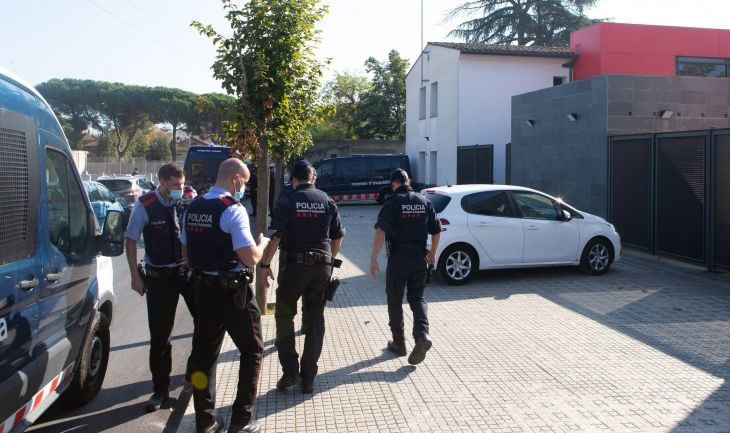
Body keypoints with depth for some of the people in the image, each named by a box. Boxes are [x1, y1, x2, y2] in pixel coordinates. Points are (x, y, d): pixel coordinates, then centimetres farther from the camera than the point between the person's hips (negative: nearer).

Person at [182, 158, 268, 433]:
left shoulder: (193, 208, 7)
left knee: (205, 352, 14)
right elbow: (250, 258, -20)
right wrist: (262, 244, -2)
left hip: (202, 287, 7)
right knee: (252, 350, 9)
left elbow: (186, 253, 15)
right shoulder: (233, 209, -18)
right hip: (232, 291, -7)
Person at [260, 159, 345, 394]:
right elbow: (338, 236, 10)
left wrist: (265, 264, -5)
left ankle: (290, 370, 4)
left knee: (284, 315, 12)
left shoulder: (286, 201, -5)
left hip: (294, 265, -3)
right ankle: (308, 378, 14)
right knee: (315, 319, 10)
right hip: (322, 266, 4)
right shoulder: (327, 201, 7)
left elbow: (276, 236, -13)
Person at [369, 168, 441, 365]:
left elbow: (381, 230, -19)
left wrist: (374, 258, -17)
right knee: (417, 297, 14)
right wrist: (432, 253, 23)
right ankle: (422, 335, -7)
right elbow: (436, 231, 10)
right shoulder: (424, 201, 7)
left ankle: (399, 343, 18)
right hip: (420, 257, 4)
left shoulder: (392, 202, -8)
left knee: (395, 300, 10)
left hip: (398, 257, -4)